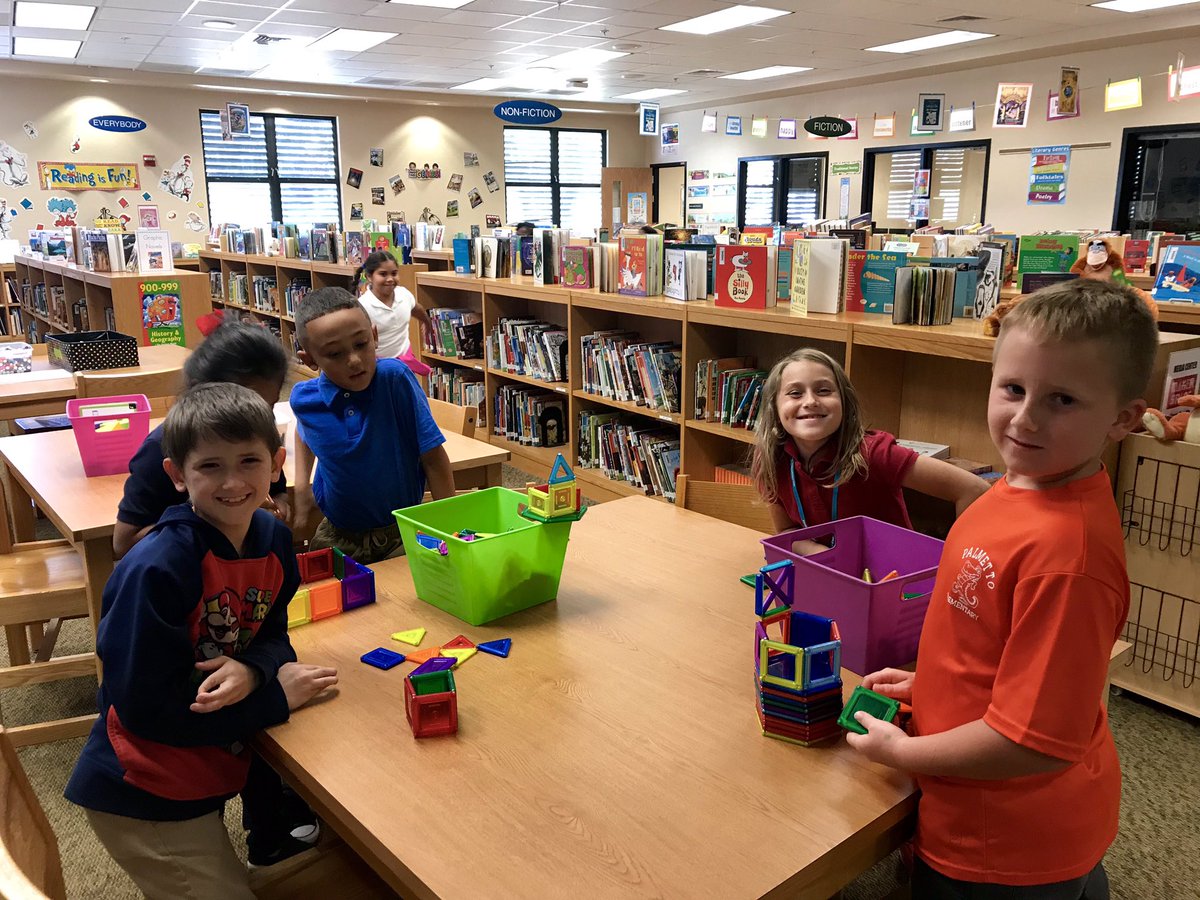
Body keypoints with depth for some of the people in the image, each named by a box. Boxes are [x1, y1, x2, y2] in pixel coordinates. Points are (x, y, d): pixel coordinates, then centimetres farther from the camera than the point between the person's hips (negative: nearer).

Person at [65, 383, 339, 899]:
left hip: (209, 773, 7)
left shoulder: (272, 537, -6)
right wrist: (275, 698, -21)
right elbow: (146, 703, -24)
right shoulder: (156, 569, -26)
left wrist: (253, 669, -21)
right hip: (143, 796, -7)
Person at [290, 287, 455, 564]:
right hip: (337, 537, 3)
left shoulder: (396, 379, -20)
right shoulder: (303, 399, -10)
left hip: (403, 532, -3)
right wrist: (301, 486, 6)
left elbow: (433, 457, -16)